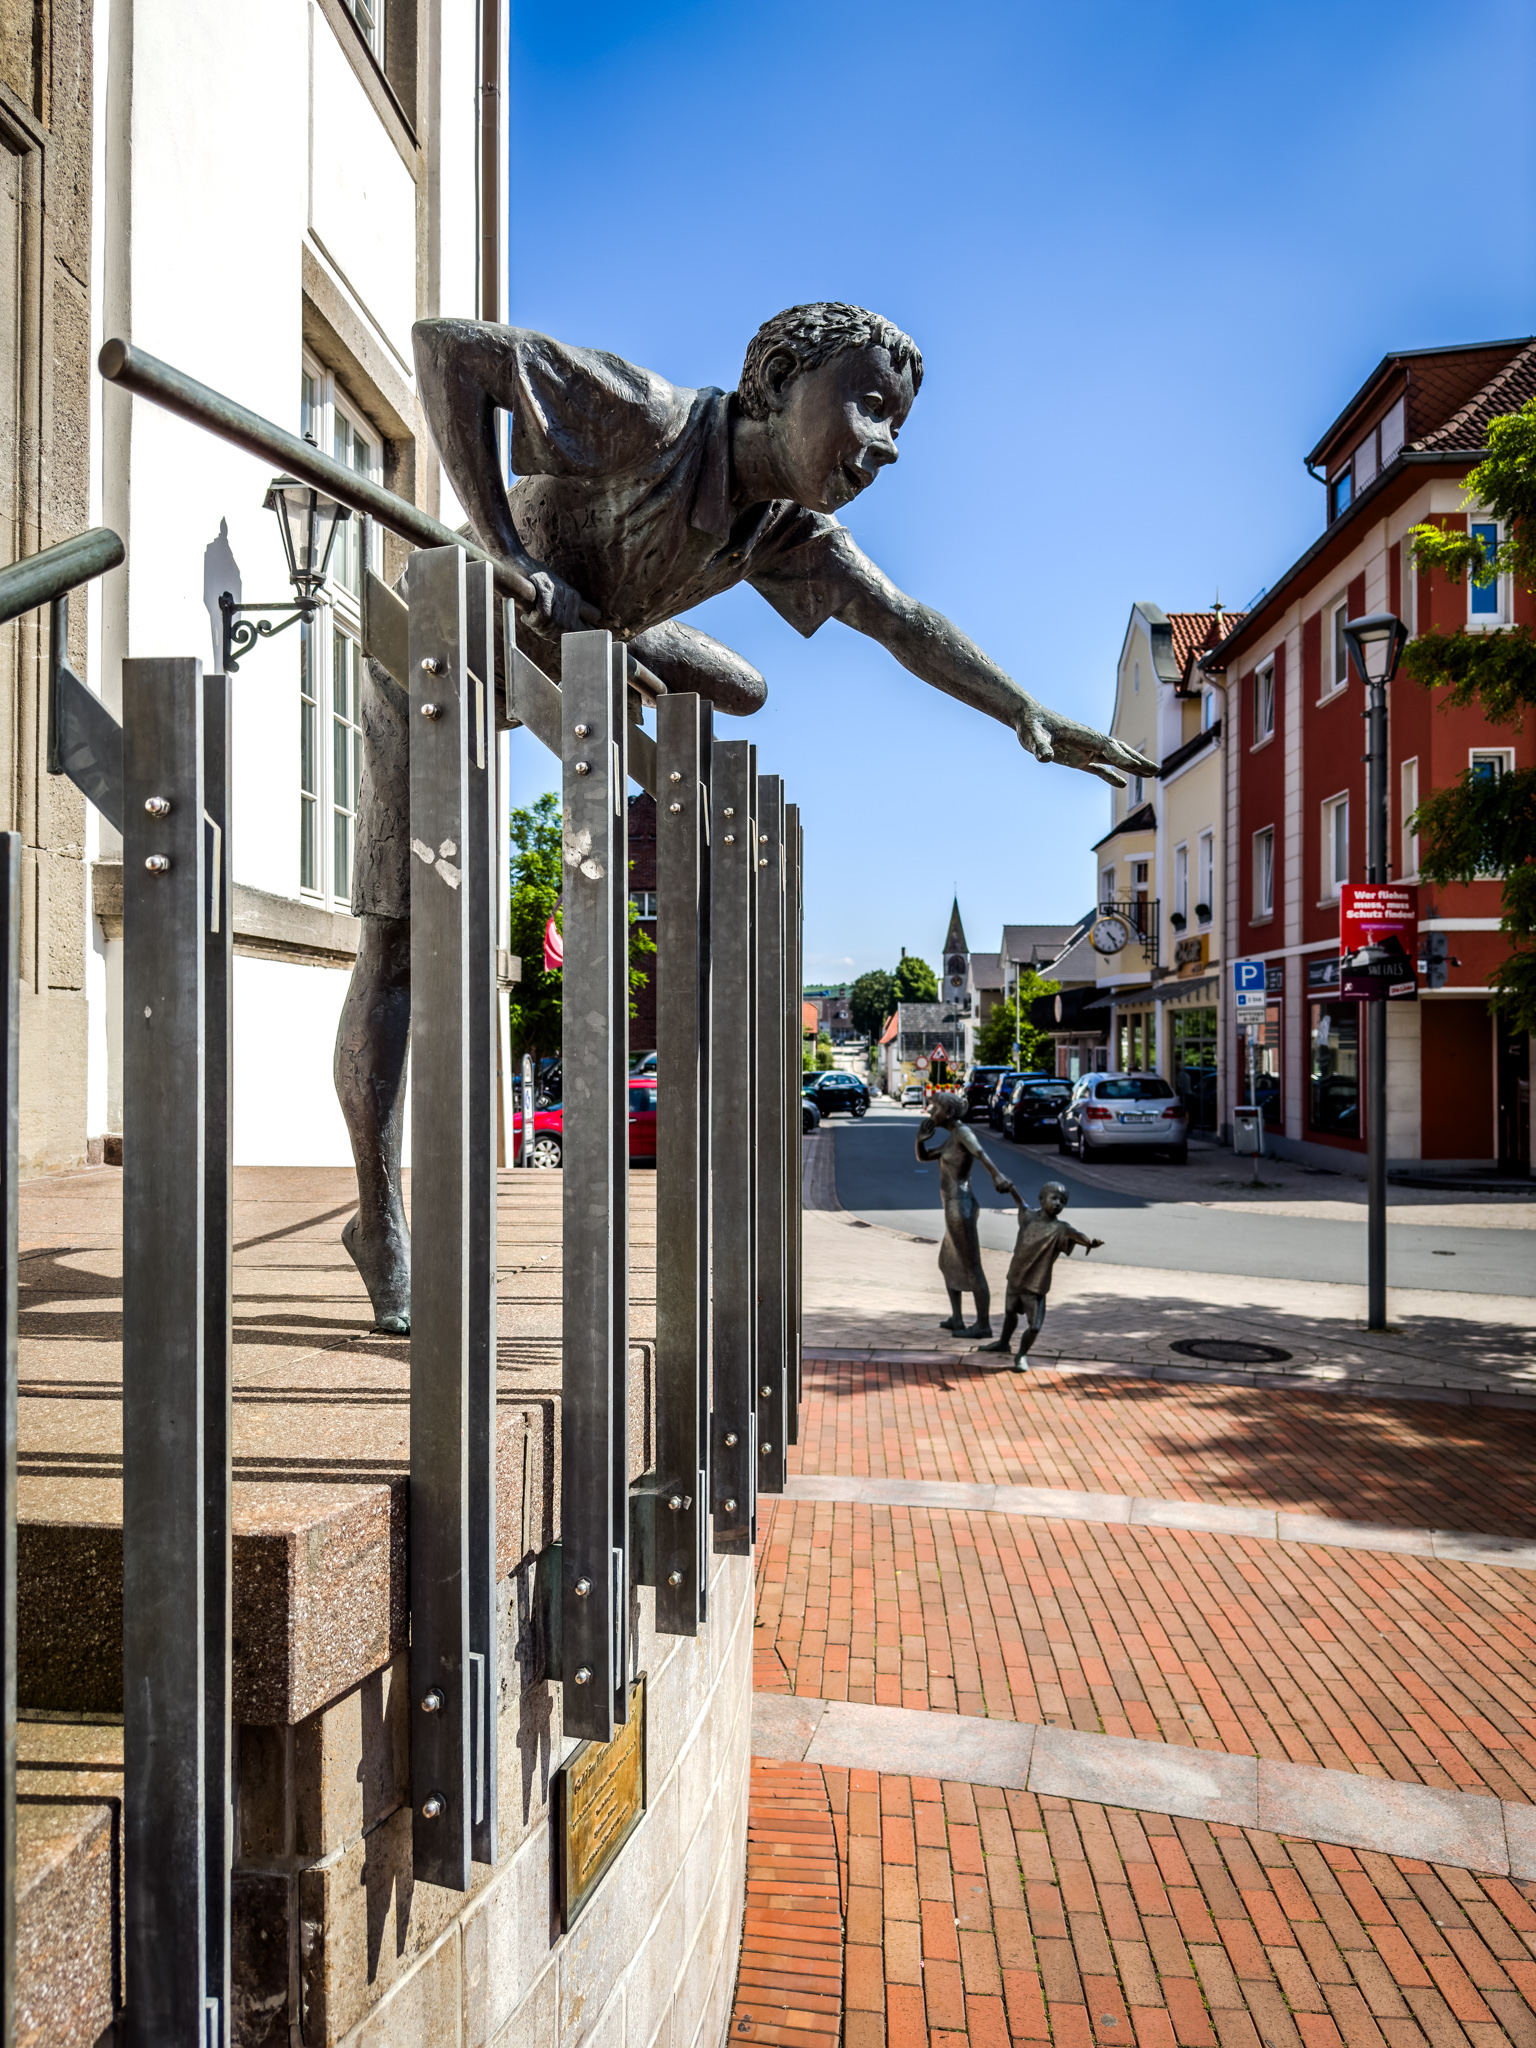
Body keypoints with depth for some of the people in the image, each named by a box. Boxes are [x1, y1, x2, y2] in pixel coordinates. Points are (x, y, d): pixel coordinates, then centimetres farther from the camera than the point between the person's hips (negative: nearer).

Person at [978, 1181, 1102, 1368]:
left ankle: (1021, 1356, 20)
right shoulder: (1029, 1216, -3)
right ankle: (1003, 1342, 51)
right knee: (1010, 1312, 26)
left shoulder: (1060, 1229, -17)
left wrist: (1090, 1243, -58)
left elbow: (1075, 1234, -37)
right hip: (1015, 1278, 5)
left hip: (1036, 1285, -5)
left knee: (1034, 1326, -5)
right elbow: (1021, 1203, 19)